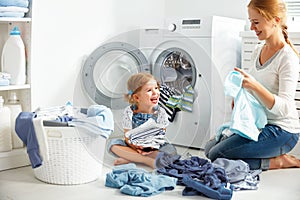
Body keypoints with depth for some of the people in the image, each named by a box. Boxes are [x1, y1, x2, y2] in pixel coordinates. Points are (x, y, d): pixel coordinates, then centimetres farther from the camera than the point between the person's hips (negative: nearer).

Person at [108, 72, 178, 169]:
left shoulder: (160, 113, -8)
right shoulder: (129, 112, -11)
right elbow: (128, 137, -11)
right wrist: (136, 146, -33)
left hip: (152, 148, 0)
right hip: (134, 147, 0)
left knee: (171, 150, -30)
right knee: (114, 143, -26)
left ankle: (130, 158, -28)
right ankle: (149, 161, -32)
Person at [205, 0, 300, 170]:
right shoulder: (258, 51, 8)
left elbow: (284, 109, -24)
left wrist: (255, 86, -36)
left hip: (282, 131, -9)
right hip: (258, 124, 9)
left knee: (216, 155, -15)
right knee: (210, 147, 7)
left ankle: (277, 161, -4)